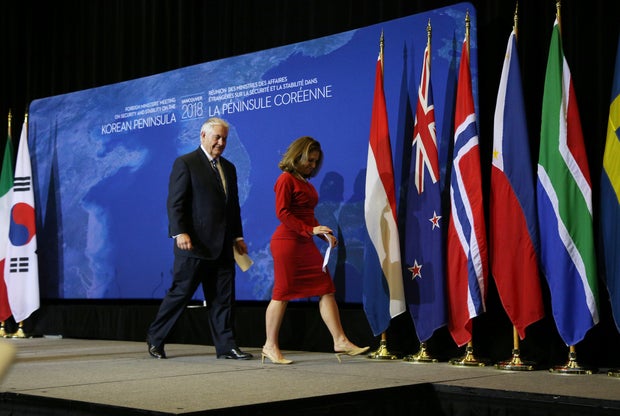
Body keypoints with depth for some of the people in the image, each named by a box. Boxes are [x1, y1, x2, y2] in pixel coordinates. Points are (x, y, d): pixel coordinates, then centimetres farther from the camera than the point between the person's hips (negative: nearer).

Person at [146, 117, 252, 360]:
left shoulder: (228, 168, 18)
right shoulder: (185, 163, -3)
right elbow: (175, 202, -9)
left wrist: (237, 236, 12)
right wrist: (180, 232, -19)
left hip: (222, 245, 6)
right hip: (195, 244, -6)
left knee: (223, 297, 5)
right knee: (180, 293, 1)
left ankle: (225, 346, 9)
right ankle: (155, 338, 16)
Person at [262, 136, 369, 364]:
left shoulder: (305, 182, 17)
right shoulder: (286, 179, -7)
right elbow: (282, 212, -16)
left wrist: (324, 234, 7)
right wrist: (310, 230, -21)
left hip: (306, 244, 9)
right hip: (287, 242, -9)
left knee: (326, 290, 3)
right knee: (282, 292, -2)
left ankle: (340, 341, 4)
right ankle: (270, 346, 8)